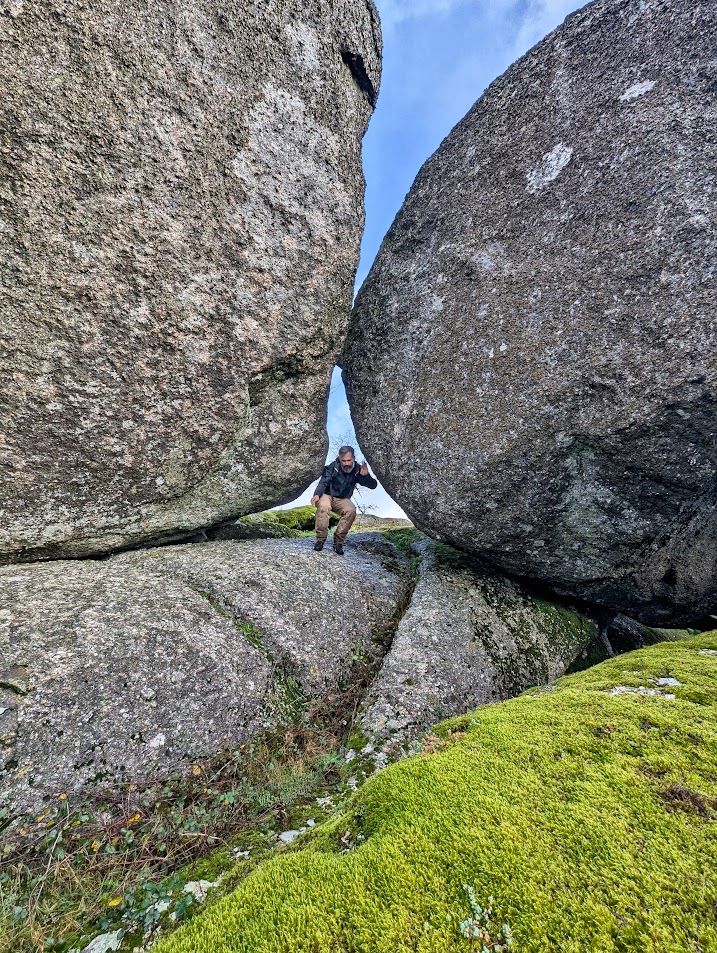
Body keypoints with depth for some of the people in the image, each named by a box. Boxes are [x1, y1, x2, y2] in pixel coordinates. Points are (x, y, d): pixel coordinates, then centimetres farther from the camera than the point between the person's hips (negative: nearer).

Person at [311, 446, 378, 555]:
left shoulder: (357, 470, -5)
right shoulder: (333, 467, -11)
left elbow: (373, 485, -8)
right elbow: (323, 482, -17)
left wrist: (366, 475, -29)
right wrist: (317, 494, -37)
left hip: (342, 500, 2)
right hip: (327, 495, -2)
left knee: (351, 510, -30)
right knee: (323, 506, -36)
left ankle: (338, 542, -19)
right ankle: (320, 539, -25)